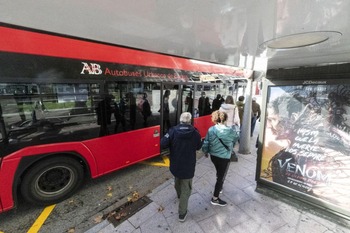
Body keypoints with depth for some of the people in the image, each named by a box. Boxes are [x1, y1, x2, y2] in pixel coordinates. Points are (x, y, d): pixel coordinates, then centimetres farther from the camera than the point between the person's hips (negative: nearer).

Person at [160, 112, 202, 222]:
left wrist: (172, 145, 0)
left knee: (178, 181, 30)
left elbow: (163, 144, -17)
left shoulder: (173, 130, -15)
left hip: (175, 164, 2)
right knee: (186, 189, 13)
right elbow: (198, 147, 2)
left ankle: (179, 195, 58)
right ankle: (182, 213, 21)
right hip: (188, 166, -2)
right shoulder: (195, 132, -12)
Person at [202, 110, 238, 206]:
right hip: (224, 158, -3)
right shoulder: (229, 130, -16)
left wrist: (206, 152, 13)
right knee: (221, 177, 10)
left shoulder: (211, 130, -12)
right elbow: (236, 138, 7)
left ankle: (219, 188, 51)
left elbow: (205, 143, -7)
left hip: (213, 156, 4)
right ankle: (215, 199, 20)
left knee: (219, 173, 28)